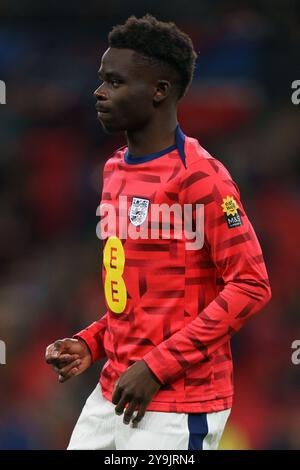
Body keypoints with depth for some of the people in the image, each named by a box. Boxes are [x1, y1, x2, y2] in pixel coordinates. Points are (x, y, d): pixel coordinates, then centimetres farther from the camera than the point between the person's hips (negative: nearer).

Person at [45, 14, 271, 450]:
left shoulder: (198, 177, -14)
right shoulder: (115, 169, 13)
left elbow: (251, 286, -18)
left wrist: (158, 366, -20)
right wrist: (91, 343, 7)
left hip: (177, 407, -8)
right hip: (114, 395, 8)